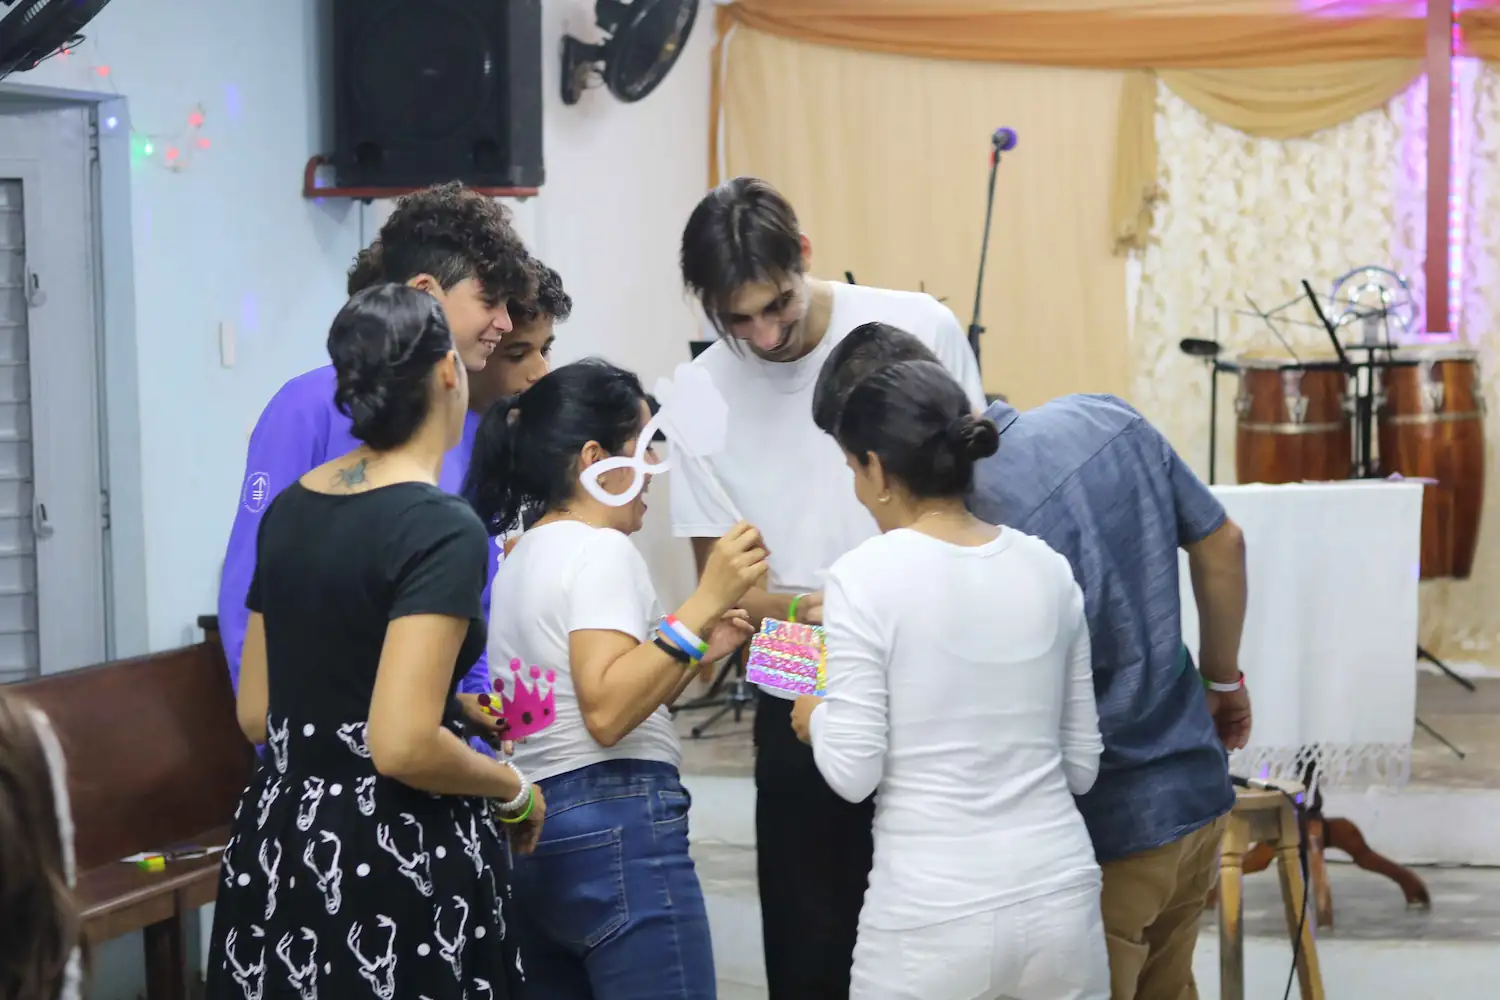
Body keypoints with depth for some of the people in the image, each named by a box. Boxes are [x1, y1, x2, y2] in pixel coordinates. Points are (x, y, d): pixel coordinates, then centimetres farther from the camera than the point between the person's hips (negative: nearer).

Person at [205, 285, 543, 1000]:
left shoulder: (288, 510, 6)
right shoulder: (443, 528, -17)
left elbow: (257, 717, 13)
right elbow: (402, 747, -24)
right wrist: (513, 789, -7)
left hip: (277, 843, 8)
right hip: (393, 859, -8)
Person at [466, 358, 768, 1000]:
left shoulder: (522, 555, 19)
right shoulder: (599, 548, -10)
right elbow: (606, 714, -22)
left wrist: (697, 652, 16)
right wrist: (704, 603, -22)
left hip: (534, 829, 10)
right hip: (615, 829, -10)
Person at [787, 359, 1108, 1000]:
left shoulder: (866, 578, -9)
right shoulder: (1048, 570, 6)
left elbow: (853, 771, -10)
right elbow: (1080, 764, 11)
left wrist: (815, 718, 9)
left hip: (933, 919, -5)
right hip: (1061, 900, 5)